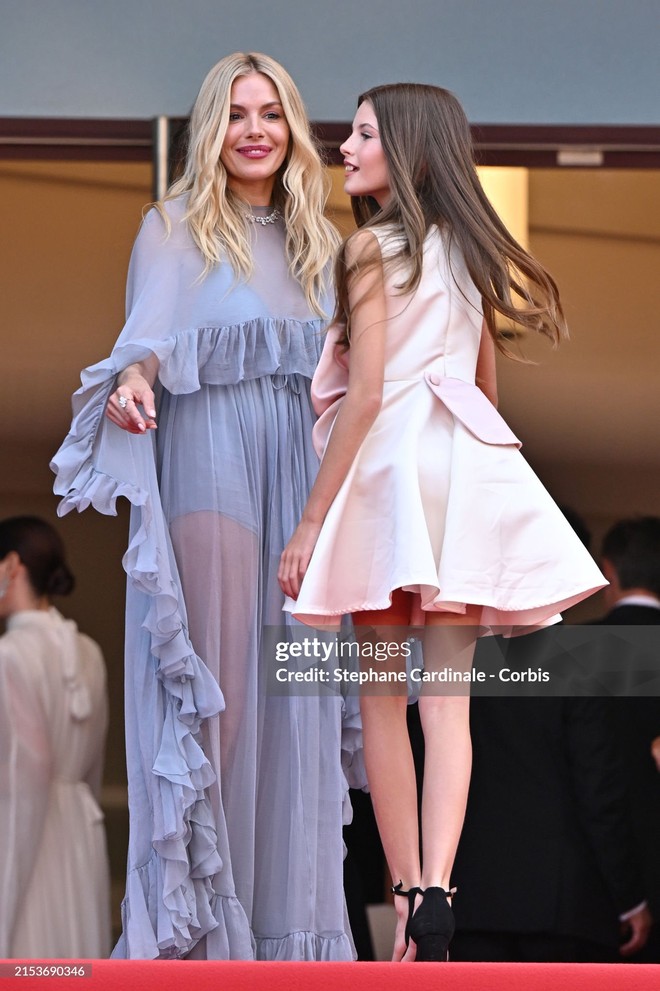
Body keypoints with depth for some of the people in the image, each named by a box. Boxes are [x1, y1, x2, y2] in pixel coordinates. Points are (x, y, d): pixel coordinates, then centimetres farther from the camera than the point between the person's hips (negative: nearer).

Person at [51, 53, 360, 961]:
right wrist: (134, 378, -32)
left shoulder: (314, 241, 18)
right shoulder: (175, 228, 4)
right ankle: (197, 911, -6)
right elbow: (150, 332, -11)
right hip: (208, 468, -5)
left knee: (293, 682, 1)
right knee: (211, 675, -8)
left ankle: (283, 909, 3)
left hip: (299, 476, 5)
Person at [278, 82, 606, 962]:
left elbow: (364, 394, -11)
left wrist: (311, 523, -9)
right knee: (447, 700, -3)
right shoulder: (467, 250, 14)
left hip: (391, 464, -5)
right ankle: (436, 891, -18)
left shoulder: (372, 247, -6)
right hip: (471, 466, 5)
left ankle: (406, 896, 1)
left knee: (382, 701, 4)